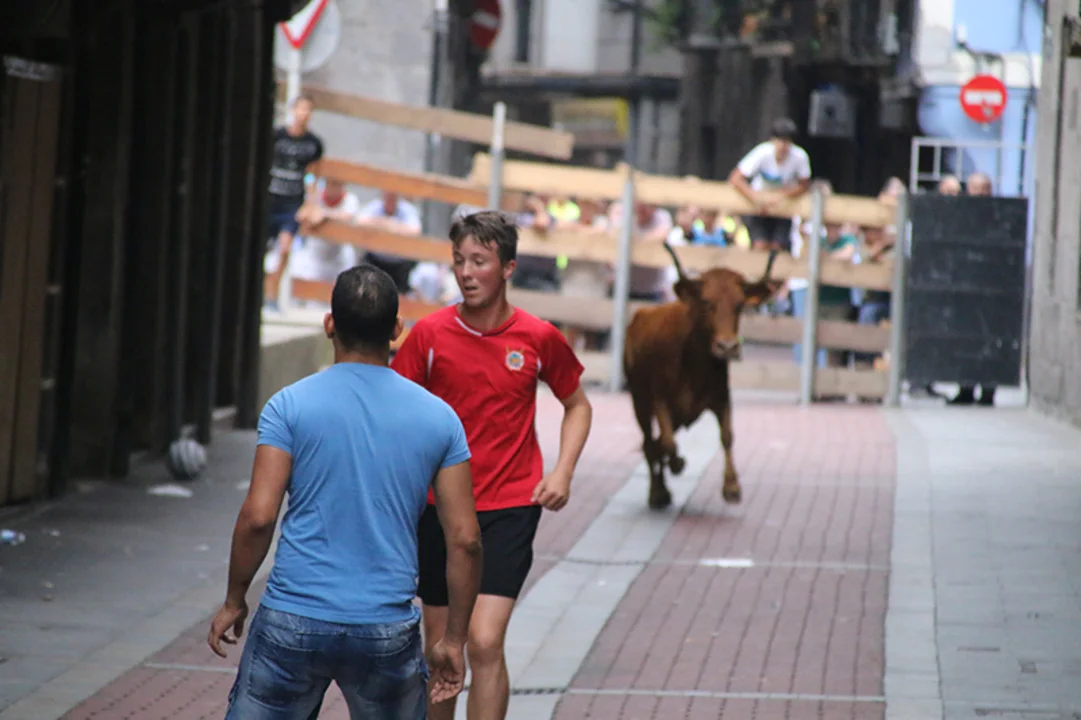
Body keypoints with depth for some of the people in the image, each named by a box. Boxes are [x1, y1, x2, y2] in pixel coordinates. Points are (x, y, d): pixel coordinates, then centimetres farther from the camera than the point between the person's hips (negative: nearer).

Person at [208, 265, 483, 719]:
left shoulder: (290, 405, -4)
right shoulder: (438, 417, 3)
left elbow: (258, 517, -10)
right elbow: (465, 540, 2)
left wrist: (234, 602, 5)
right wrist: (454, 640, 10)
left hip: (293, 625, -2)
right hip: (389, 631, 2)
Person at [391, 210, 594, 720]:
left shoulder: (539, 338, -3)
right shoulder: (429, 333, -3)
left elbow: (577, 405, 13)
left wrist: (562, 473, 0)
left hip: (510, 508, -2)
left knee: (485, 642, -15)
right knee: (440, 645, 11)